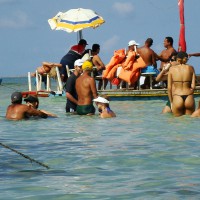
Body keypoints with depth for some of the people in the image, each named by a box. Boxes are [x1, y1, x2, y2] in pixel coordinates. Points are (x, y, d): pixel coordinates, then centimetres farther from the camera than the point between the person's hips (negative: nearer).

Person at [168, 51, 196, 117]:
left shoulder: (172, 69, 3)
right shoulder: (191, 68, 5)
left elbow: (169, 87, 1)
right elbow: (193, 86, 0)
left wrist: (171, 102, 10)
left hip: (177, 99, -1)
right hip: (189, 98, 1)